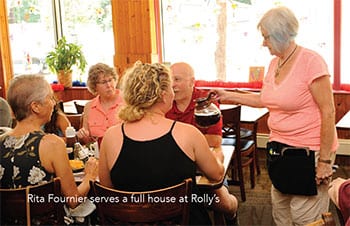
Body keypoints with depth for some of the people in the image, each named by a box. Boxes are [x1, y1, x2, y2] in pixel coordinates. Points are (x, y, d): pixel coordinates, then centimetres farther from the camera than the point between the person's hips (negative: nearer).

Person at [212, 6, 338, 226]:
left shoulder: (311, 61, -17)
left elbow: (328, 112, -17)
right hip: (280, 148, 8)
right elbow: (264, 99, 21)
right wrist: (228, 96, 18)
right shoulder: (274, 63, 8)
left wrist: (325, 160, -17)